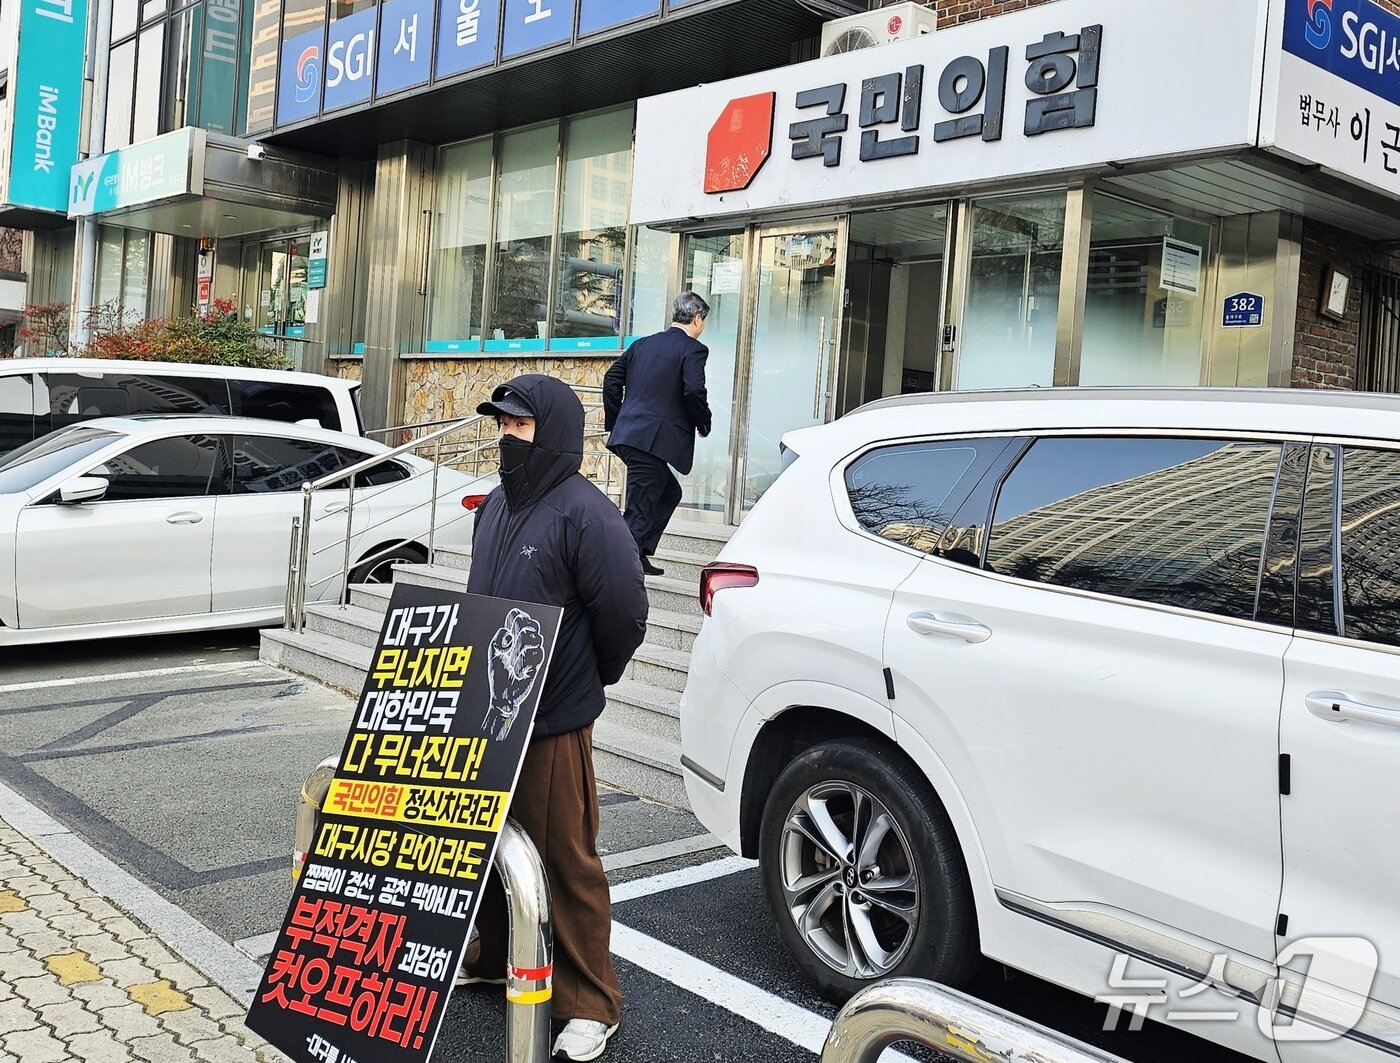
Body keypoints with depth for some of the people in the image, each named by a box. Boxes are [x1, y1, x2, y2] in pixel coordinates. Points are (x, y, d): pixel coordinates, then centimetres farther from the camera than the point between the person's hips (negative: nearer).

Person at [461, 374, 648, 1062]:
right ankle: (493, 958, 41)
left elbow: (624, 614, -17)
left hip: (554, 723, -8)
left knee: (567, 861, 1)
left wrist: (584, 682, -3)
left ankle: (590, 1004, 14)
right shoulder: (496, 507, 11)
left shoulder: (584, 513, -16)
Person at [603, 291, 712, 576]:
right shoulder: (693, 349, -4)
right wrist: (704, 424, -1)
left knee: (669, 494, 24)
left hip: (627, 435, 8)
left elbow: (612, 378, 16)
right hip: (653, 441, -8)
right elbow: (694, 390, -17)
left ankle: (639, 556, 23)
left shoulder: (643, 344, 17)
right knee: (639, 514, -4)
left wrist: (616, 421, 22)